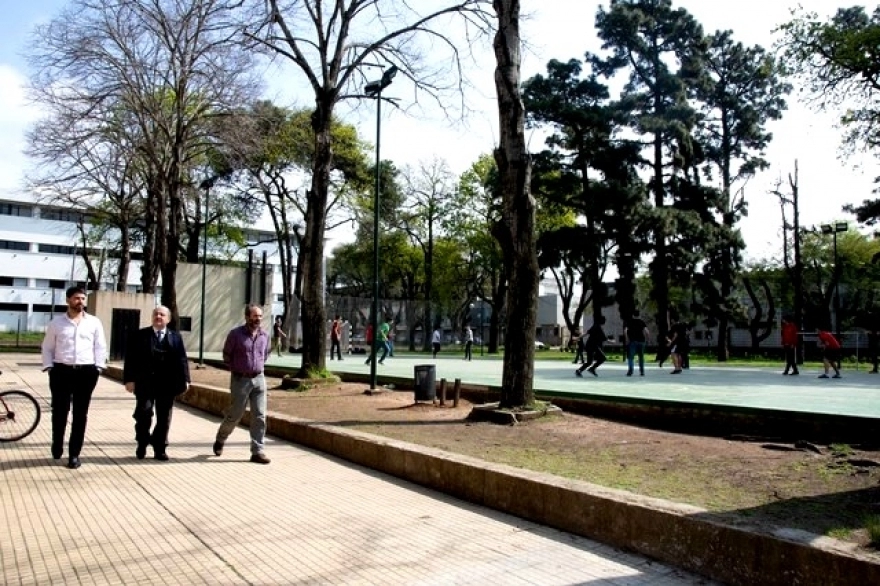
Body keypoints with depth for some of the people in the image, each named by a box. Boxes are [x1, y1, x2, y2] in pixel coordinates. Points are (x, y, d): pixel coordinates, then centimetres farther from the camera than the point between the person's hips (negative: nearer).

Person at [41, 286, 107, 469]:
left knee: (80, 414, 3)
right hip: (61, 371, 0)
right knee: (59, 411, 6)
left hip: (86, 372, 0)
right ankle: (57, 447, 29)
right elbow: (47, 347, 10)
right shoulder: (56, 322, 7)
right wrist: (49, 367, -2)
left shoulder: (94, 322, 7)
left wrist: (98, 367, -2)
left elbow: (100, 347, 7)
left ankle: (74, 454, 11)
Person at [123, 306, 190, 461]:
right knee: (144, 412, -7)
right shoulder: (140, 335, 5)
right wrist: (129, 379, -10)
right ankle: (142, 444, 17)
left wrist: (185, 380, -3)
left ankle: (160, 449, 17)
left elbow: (182, 360, 5)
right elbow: (131, 358, -1)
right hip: (145, 383, -2)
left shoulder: (176, 337, 10)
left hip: (167, 384, 2)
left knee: (164, 418, 7)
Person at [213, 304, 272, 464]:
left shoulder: (265, 335, 4)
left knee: (260, 416, -1)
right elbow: (227, 355, 3)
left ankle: (257, 451, 5)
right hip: (240, 380, -3)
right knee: (234, 415, 8)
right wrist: (236, 370, 5)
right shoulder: (236, 334, -8)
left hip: (259, 379, 3)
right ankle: (220, 441, 36)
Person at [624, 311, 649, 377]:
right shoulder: (642, 322, 8)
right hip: (641, 340, 2)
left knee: (630, 357, -2)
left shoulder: (629, 321, 5)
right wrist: (646, 338, 2)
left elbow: (625, 330, -11)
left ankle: (630, 370, -17)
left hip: (632, 340, -2)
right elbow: (646, 331, -7)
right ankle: (642, 371, 15)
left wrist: (626, 338, -5)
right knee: (641, 356, 14)